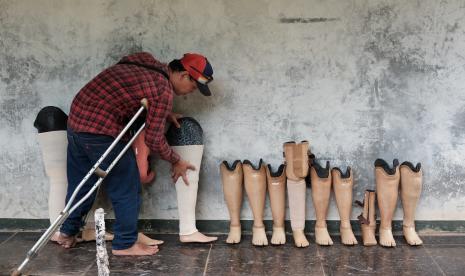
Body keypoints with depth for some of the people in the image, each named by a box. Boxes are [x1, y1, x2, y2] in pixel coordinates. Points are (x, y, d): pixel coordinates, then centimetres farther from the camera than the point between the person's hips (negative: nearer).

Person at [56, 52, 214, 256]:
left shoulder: (145, 61, 11)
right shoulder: (163, 90, -13)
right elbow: (154, 139, -9)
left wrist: (164, 113, 20)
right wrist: (176, 161, 7)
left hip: (76, 119, 9)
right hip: (100, 131, -9)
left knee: (79, 183, 23)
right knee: (126, 188, 6)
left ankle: (67, 233, 37)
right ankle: (125, 244, 17)